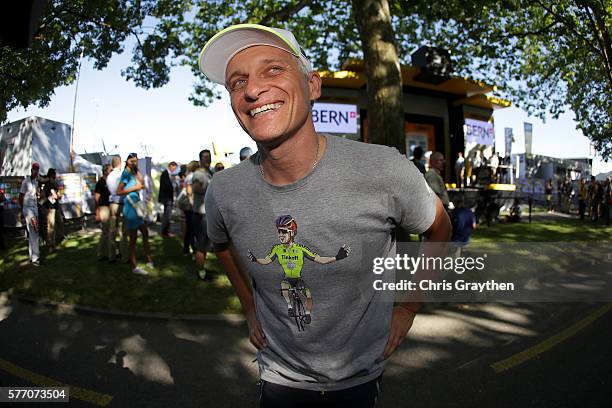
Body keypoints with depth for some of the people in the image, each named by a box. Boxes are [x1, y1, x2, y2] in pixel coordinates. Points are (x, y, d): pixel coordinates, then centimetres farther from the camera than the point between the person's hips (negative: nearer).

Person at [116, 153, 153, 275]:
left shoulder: (133, 173, 11)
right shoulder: (126, 173, -13)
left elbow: (142, 183, 2)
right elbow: (119, 191, -20)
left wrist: (136, 169, -1)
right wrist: (135, 188, -20)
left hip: (136, 206, 9)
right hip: (130, 207, -9)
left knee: (145, 233, 14)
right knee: (133, 238, -2)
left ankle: (149, 260, 25)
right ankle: (134, 267, 6)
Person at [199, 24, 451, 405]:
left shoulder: (385, 171, -25)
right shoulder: (224, 192, -17)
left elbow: (439, 227, -5)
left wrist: (409, 307, -2)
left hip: (360, 376, -1)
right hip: (280, 377, 2)